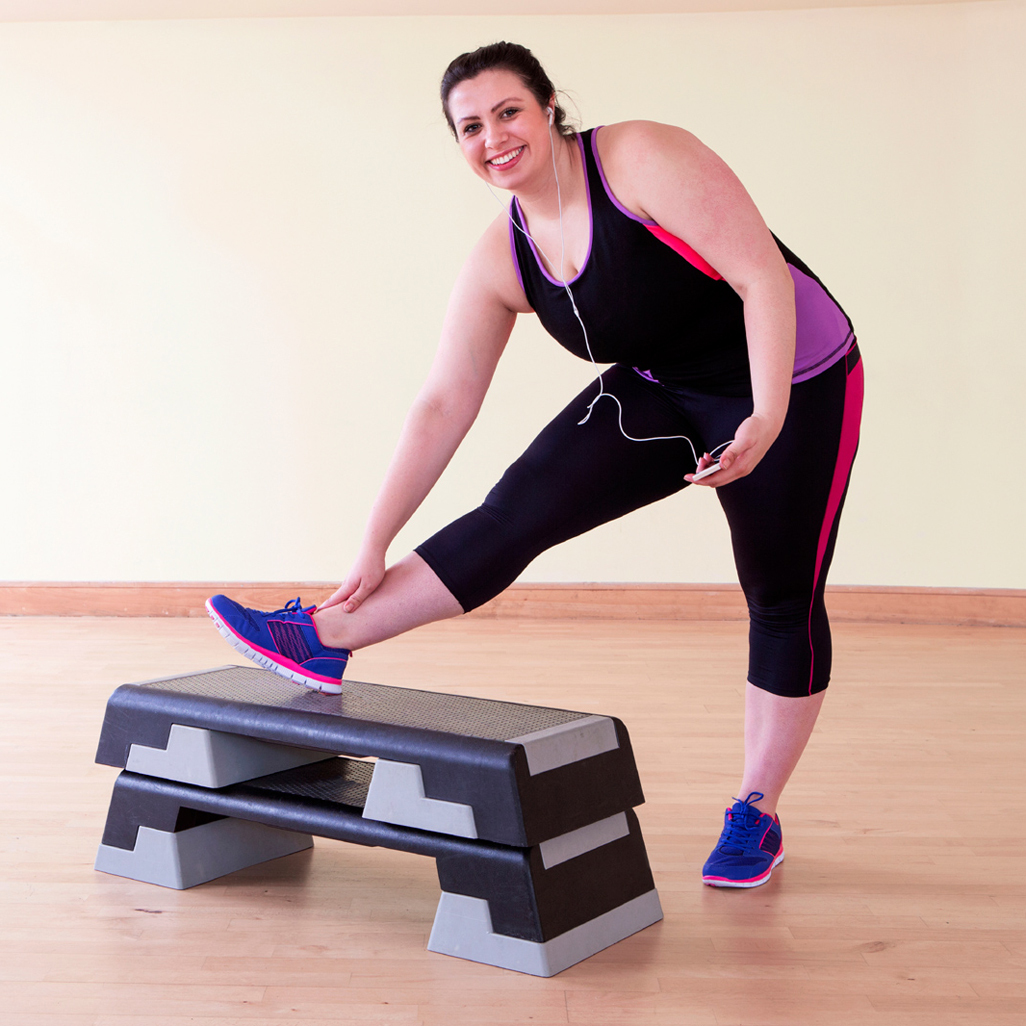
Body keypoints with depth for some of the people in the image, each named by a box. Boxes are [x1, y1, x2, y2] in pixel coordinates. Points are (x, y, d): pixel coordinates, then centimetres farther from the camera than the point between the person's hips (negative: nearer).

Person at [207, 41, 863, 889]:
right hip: (660, 392, 4)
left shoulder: (645, 160, -23)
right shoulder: (501, 260, -6)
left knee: (783, 601, 3)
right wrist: (375, 546, -7)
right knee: (518, 511, -12)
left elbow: (764, 275, -26)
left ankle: (756, 814, 18)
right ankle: (322, 641, -9)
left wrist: (766, 420, -35)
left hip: (792, 384, -4)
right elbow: (443, 405, -6)